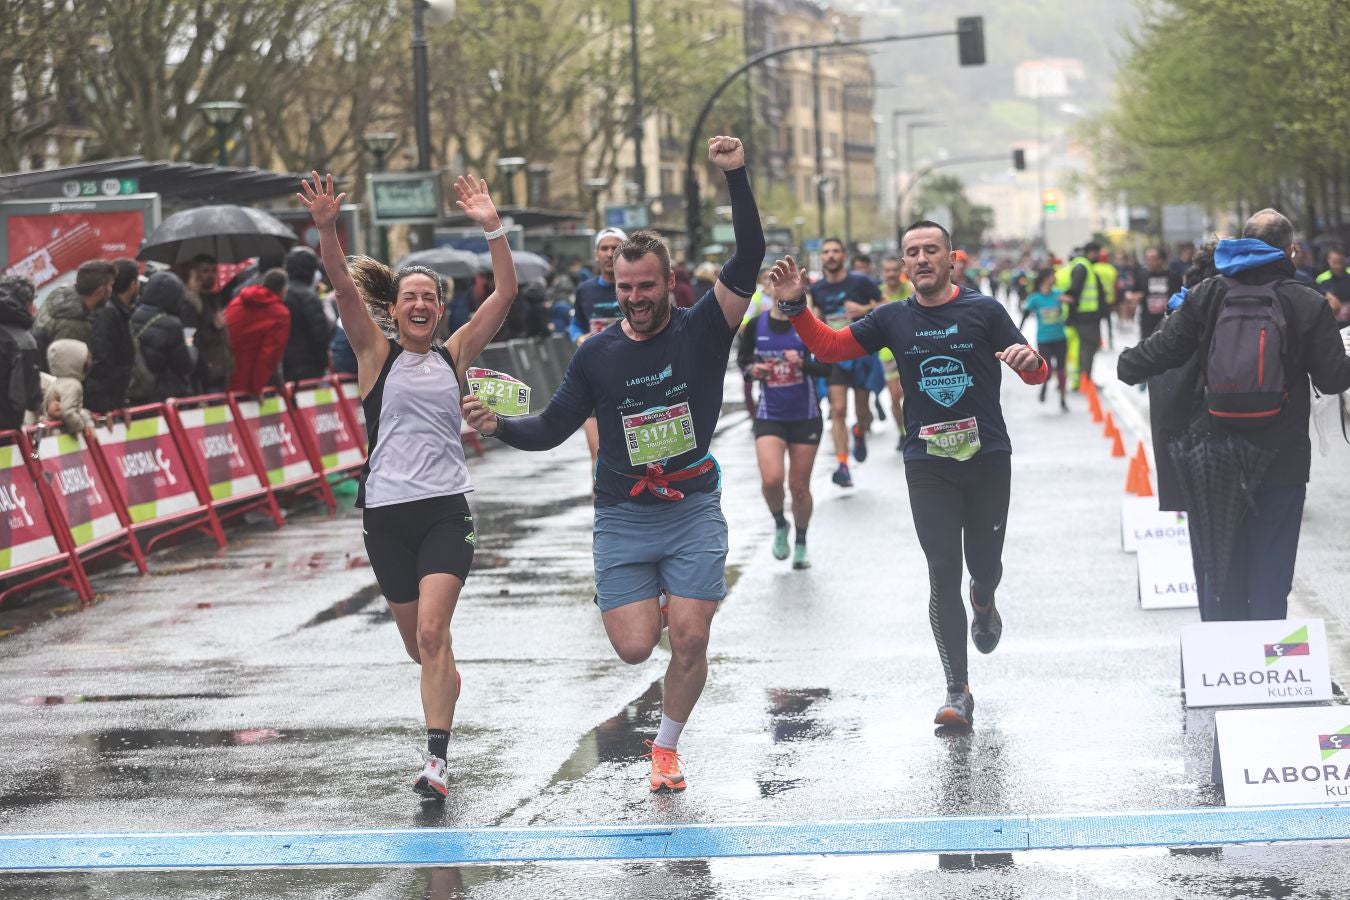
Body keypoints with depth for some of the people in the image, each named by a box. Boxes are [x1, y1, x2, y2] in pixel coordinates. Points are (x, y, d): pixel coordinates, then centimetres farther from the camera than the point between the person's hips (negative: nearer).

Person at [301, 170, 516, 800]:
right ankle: (446, 694, 43)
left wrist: (492, 228, -11)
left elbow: (505, 294, 0)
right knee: (420, 644, 11)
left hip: (445, 511, -1)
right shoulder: (377, 354, 5)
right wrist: (327, 230, -25)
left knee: (432, 634, -16)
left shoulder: (455, 355, 8)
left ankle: (436, 759, -19)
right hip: (386, 514, 1)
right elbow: (345, 289, -10)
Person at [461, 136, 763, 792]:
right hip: (622, 517, 1)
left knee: (689, 640, -9)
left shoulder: (701, 331, -3)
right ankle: (627, 594, 33)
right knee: (634, 647, -6)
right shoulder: (597, 354, 3)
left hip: (693, 513, -1)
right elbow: (552, 428, 7)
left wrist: (736, 177, -25)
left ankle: (667, 746, 16)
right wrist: (500, 427, -13)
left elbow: (748, 259, -15)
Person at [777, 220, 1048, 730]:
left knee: (985, 566, 8)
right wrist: (795, 306, -8)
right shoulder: (894, 320, 5)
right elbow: (829, 347, 7)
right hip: (928, 463, 1)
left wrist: (1030, 359, -26)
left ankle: (984, 603, 48)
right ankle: (958, 692, -1)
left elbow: (1037, 376, -2)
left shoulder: (983, 310, -1)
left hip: (988, 458, -1)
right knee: (943, 573, -6)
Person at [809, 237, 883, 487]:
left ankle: (860, 433, 44)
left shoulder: (861, 283, -7)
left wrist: (865, 310, -21)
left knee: (862, 410, 8)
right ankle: (842, 465, -12)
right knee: (838, 410, -12)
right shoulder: (817, 289, 3)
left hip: (862, 352, -1)